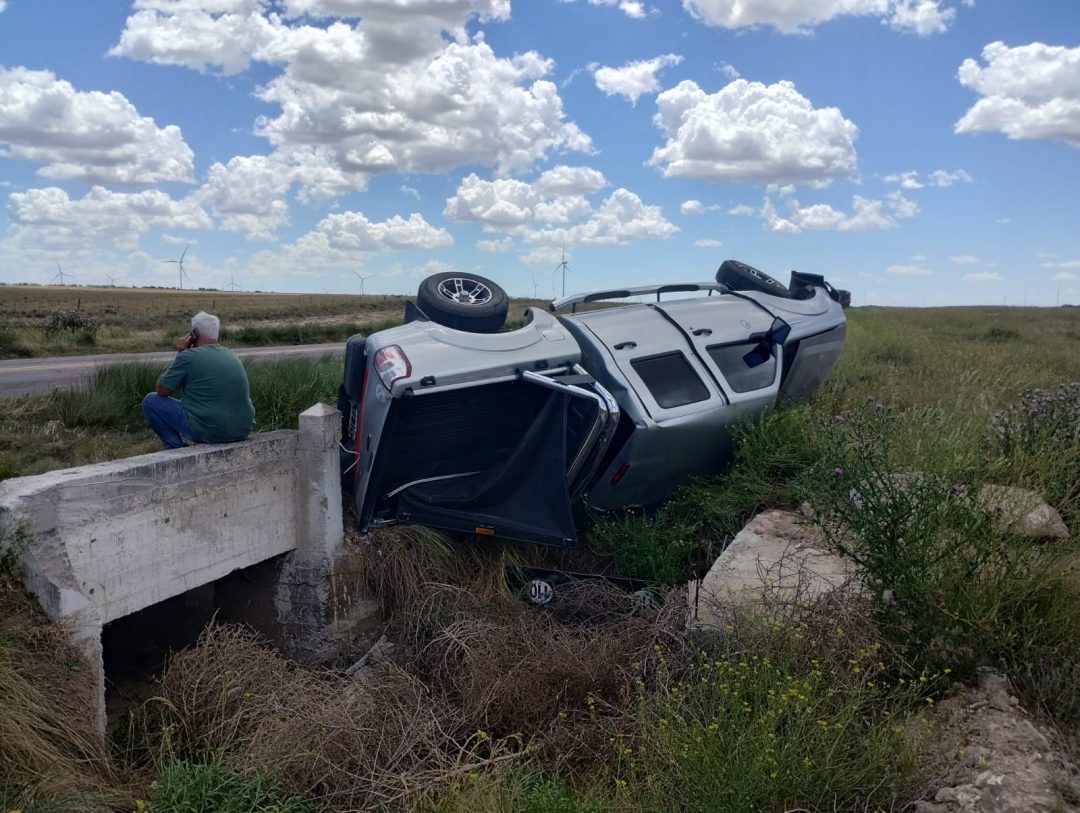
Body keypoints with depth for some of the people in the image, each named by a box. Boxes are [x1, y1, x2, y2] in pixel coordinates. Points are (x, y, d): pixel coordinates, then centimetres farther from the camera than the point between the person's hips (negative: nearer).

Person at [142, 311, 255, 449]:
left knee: (150, 401, 10)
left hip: (209, 431, -7)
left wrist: (180, 352, 6)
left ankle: (177, 448, 7)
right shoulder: (230, 354, 12)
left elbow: (162, 391, 2)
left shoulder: (189, 356, -9)